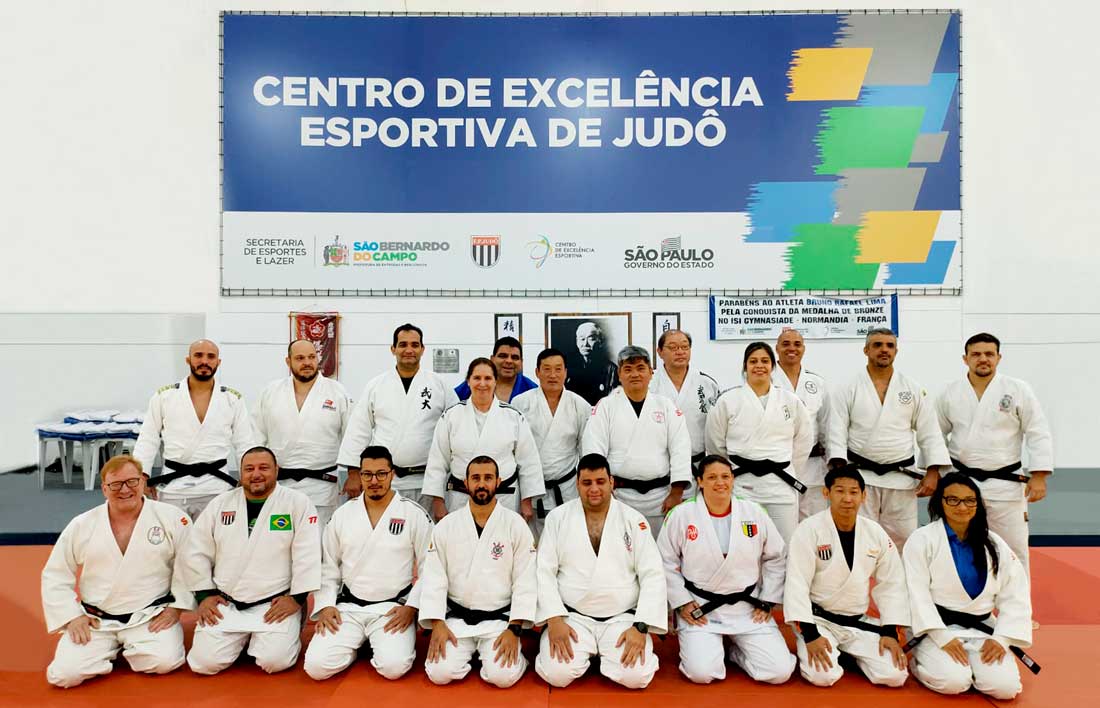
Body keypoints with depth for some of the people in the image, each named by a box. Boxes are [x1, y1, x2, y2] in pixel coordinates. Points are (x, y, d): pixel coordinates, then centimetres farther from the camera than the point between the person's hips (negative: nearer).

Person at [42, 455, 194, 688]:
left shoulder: (172, 518, -6)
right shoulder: (81, 526, 1)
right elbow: (55, 577, 9)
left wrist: (176, 607, -7)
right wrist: (72, 616, -1)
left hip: (151, 617, -2)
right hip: (95, 621, 2)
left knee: (165, 661, -23)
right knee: (65, 674, -18)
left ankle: (131, 650, 12)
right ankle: (110, 650, 16)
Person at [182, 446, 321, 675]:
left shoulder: (298, 503, -6)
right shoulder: (221, 503, 6)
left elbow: (307, 554, -10)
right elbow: (196, 552, 10)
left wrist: (296, 598, -12)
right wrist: (205, 595, 3)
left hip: (276, 604, -4)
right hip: (225, 603, 4)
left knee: (274, 660, -19)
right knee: (205, 661, -9)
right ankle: (241, 638, 21)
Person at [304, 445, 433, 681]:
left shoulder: (414, 514, -6)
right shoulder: (342, 514, 5)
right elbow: (328, 567, 11)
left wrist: (412, 606, -11)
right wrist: (325, 605, -1)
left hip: (394, 608, -2)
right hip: (348, 607, 3)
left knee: (394, 667, -24)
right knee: (316, 666, -16)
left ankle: (383, 643, 10)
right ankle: (357, 643, 14)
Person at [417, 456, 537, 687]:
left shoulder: (516, 524, -6)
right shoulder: (446, 526, -1)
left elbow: (525, 581, -7)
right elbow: (434, 578, -2)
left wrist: (514, 629, -14)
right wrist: (437, 624, -11)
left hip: (500, 618, -2)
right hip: (456, 617, 2)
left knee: (503, 676, -22)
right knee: (440, 673, -16)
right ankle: (469, 651, 16)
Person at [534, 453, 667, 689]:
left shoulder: (634, 520, -1)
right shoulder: (558, 517, 0)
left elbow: (653, 575, -4)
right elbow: (544, 571, -2)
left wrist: (641, 627, -13)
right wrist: (554, 620, -14)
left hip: (622, 618, 0)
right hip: (572, 617, 0)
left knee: (636, 676, -21)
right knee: (557, 674, -22)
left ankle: (605, 654, 13)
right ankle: (585, 652, 13)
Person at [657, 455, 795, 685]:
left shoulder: (754, 513, -2)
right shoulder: (681, 515, -9)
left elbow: (776, 558, 9)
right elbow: (666, 562, -2)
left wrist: (767, 601, 5)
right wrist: (682, 603, -6)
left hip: (748, 608, 2)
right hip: (700, 608, -2)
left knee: (780, 671, -10)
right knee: (701, 672, -19)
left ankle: (735, 650, 19)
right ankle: (694, 644, 16)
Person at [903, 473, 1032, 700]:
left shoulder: (994, 544, 5)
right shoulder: (922, 539, -10)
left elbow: (1015, 596, 5)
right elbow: (917, 594, -12)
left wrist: (1001, 638, -7)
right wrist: (942, 638, -18)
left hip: (981, 629, 4)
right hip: (937, 627, -4)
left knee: (1005, 686, -17)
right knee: (953, 681, -24)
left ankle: (972, 662, 13)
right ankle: (921, 660, 7)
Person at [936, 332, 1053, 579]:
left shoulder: (1019, 390, -5)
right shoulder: (951, 393, -1)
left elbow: (1039, 434, -4)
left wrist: (1038, 476, -9)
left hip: (1005, 483, -1)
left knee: (1013, 547, 7)